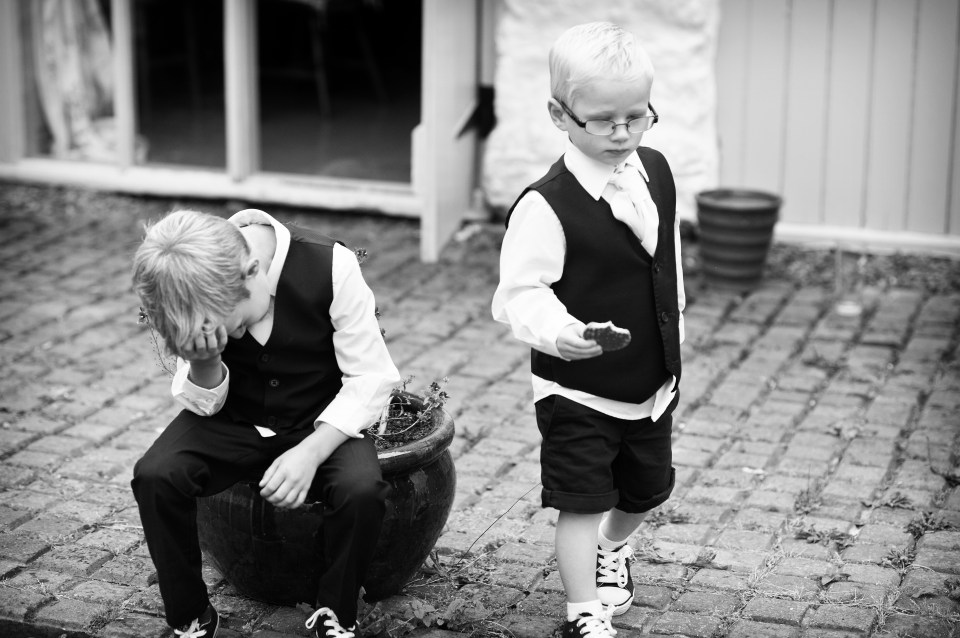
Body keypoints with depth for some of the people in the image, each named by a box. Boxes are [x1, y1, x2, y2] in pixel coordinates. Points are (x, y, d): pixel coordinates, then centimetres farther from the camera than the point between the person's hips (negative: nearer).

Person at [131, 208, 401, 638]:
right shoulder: (192, 296, -16)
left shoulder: (329, 266, -24)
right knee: (154, 476, -26)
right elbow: (203, 405, -6)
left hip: (320, 422, -2)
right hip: (234, 421, 2)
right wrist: (204, 364, -30)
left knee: (362, 489, -32)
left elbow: (370, 378, -16)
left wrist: (310, 452, -30)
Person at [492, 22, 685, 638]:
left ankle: (612, 548, 54)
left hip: (654, 381, 7)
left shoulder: (657, 171, -1)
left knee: (647, 490, 23)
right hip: (579, 390, -7)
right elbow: (522, 292, -23)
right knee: (583, 502, -2)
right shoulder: (546, 206, -24)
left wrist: (674, 333, 20)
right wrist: (557, 331, -41)